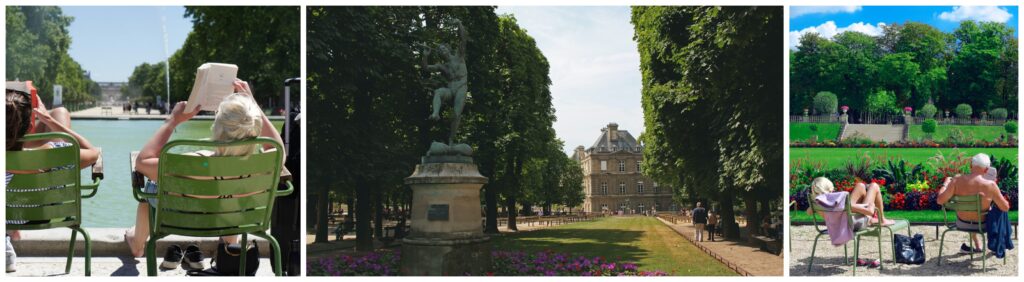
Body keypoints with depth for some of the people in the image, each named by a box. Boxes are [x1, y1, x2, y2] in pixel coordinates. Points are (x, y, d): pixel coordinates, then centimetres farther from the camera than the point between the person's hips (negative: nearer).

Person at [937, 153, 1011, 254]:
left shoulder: (957, 180, -21)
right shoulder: (990, 185, -25)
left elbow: (940, 200, -20)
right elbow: (1005, 208, -14)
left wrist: (945, 183, -3)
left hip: (961, 224, 2)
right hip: (982, 225, -2)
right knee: (999, 210, 30)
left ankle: (978, 245, 42)